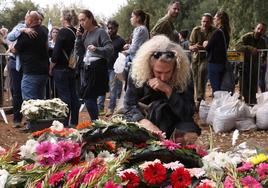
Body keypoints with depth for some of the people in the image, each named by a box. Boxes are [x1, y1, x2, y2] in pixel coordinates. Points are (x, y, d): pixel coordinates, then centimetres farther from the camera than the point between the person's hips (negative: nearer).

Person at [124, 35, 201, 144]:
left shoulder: (183, 77, -19)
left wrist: (168, 90, -35)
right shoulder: (138, 74, -18)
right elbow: (129, 106, -21)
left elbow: (188, 114, -24)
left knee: (190, 136, -29)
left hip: (173, 122, -1)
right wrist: (146, 123, -41)